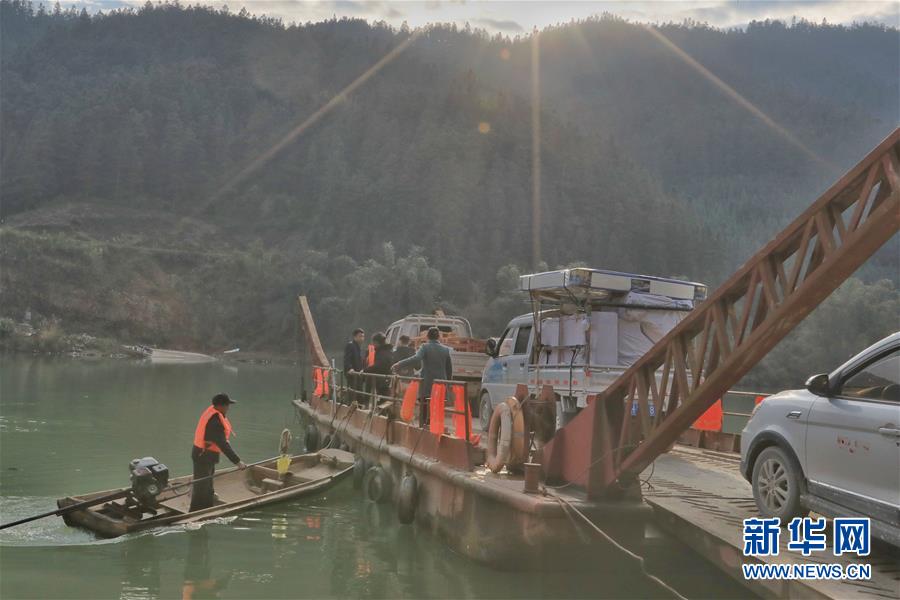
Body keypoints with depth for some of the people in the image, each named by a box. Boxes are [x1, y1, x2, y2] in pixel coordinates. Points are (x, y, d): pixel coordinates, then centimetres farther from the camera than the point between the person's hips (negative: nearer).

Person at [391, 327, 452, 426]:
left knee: (424, 411, 5)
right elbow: (449, 369, 10)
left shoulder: (425, 347, -5)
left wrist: (398, 365, -28)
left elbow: (416, 359, -24)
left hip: (427, 386, -3)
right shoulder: (445, 349, 6)